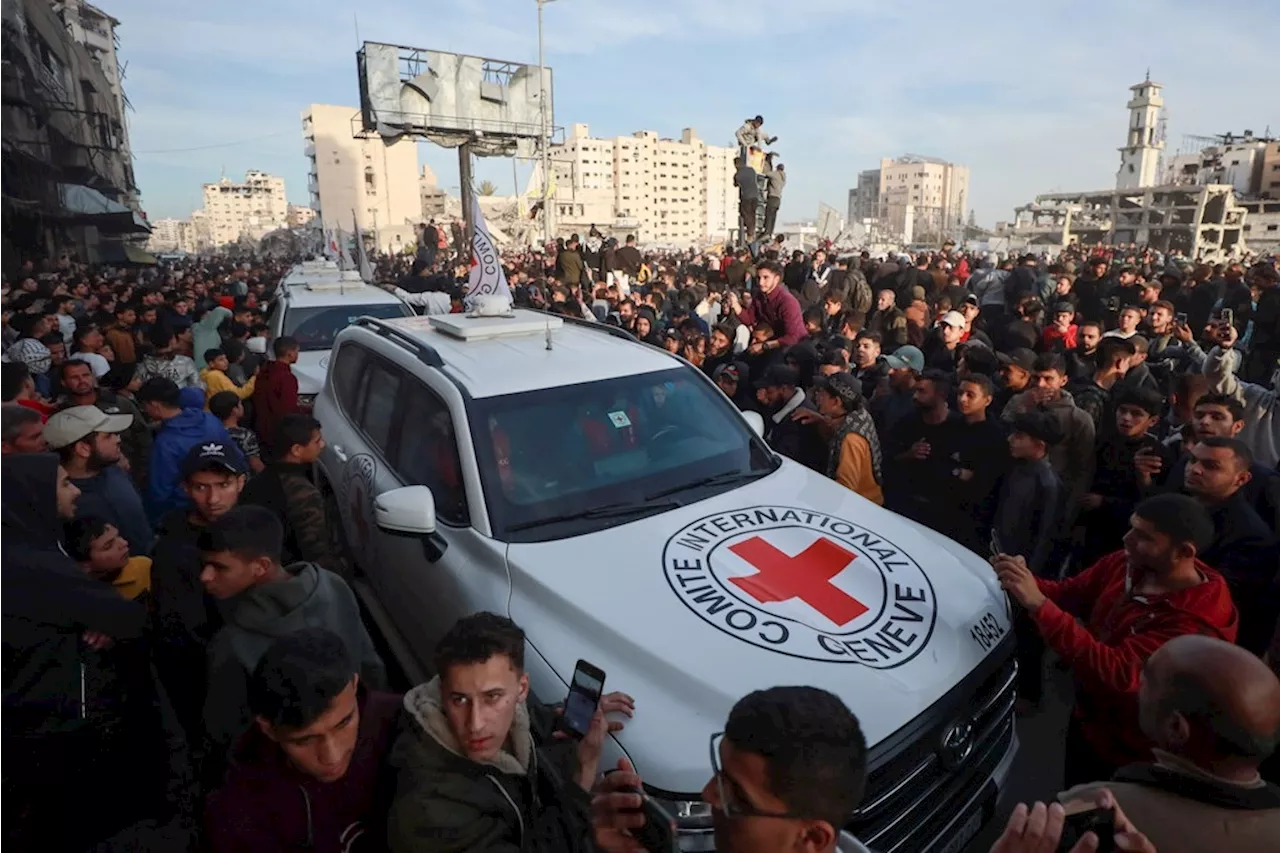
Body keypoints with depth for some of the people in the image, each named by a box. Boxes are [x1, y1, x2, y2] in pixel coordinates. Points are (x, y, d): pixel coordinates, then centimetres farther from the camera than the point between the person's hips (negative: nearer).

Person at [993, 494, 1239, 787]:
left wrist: (1039, 605, -47)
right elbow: (1067, 594, -3)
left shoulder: (1196, 621, -33)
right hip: (1085, 721, 6)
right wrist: (1024, 580, -26)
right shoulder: (1125, 564, -11)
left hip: (1130, 754, -6)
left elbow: (1120, 673, -42)